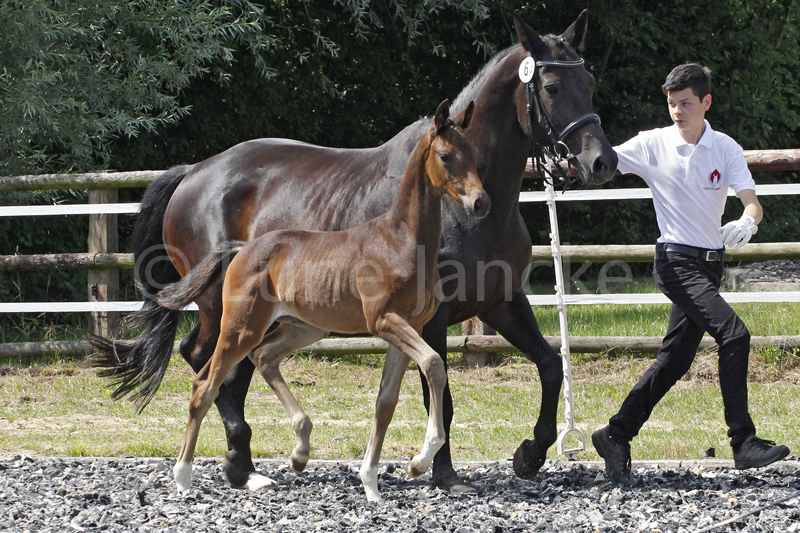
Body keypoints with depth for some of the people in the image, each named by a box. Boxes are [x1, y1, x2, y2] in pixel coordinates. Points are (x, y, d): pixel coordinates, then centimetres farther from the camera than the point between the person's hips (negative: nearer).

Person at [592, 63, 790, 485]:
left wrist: (746, 223, -31)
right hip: (676, 261, -4)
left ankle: (616, 435, 22)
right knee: (734, 334, -22)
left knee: (675, 360, 9)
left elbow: (753, 203, -9)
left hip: (710, 263, 5)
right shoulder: (653, 144, -4)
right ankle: (744, 442, -22)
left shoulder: (725, 149, 0)